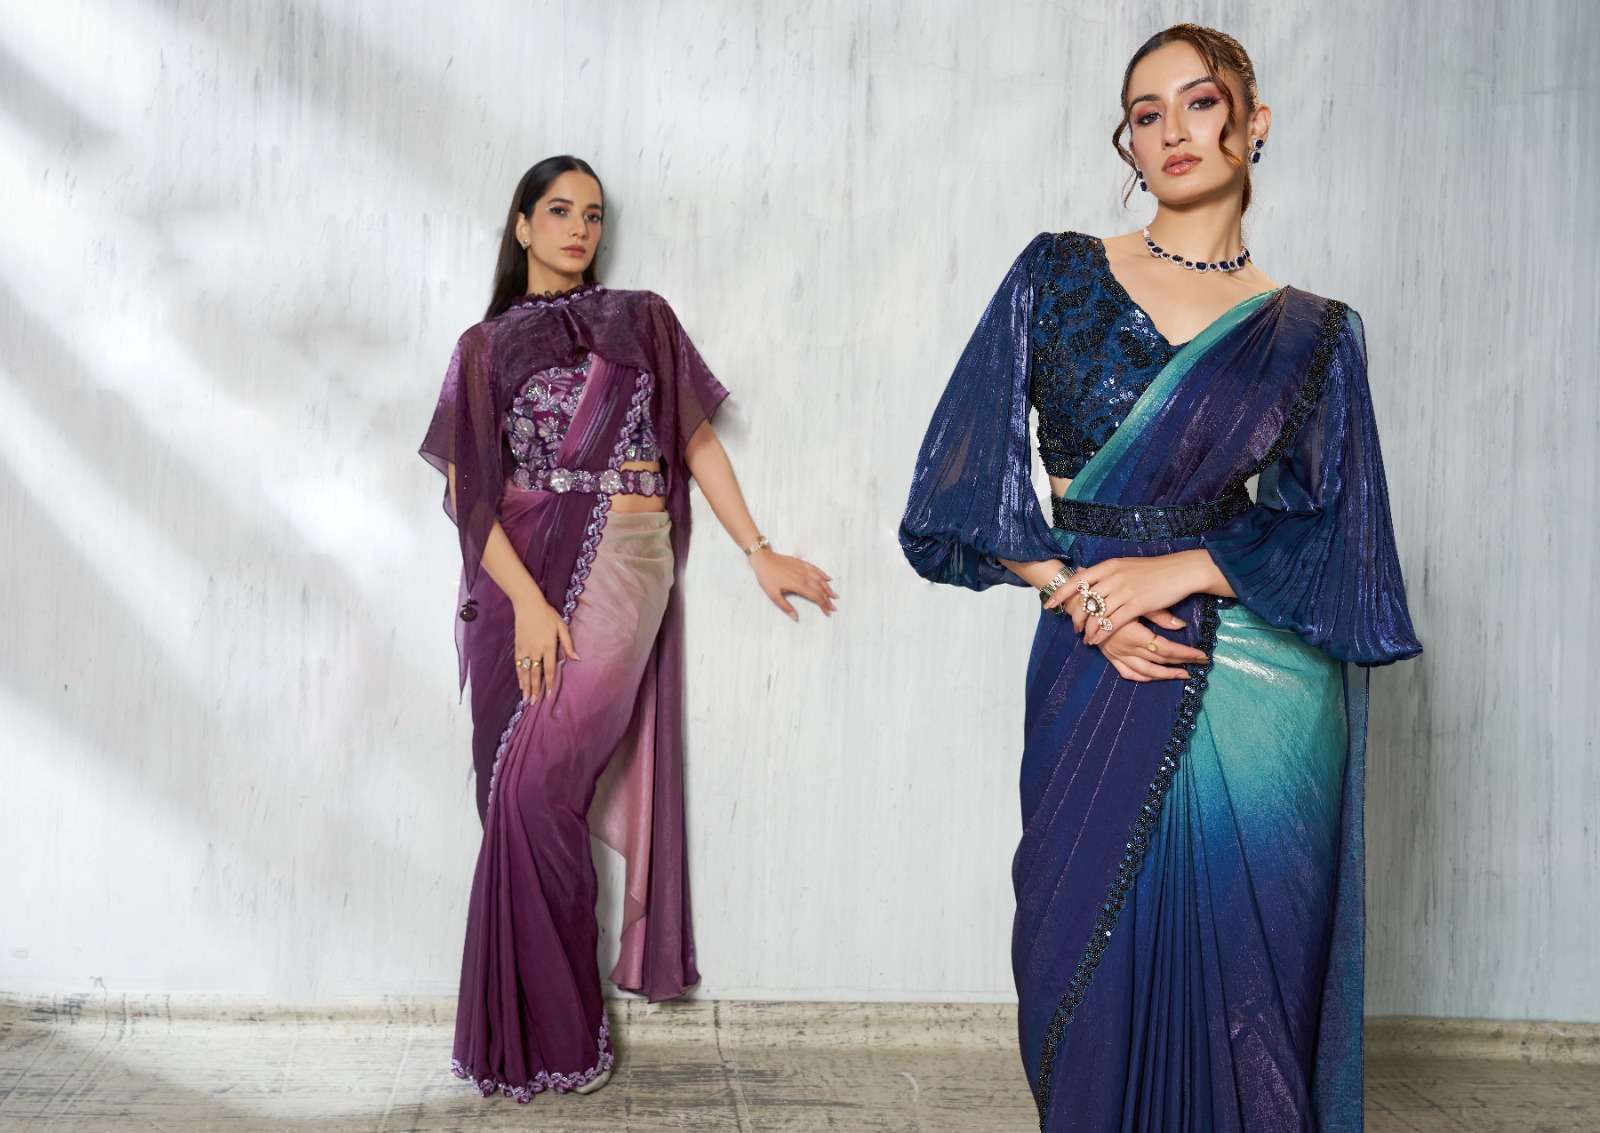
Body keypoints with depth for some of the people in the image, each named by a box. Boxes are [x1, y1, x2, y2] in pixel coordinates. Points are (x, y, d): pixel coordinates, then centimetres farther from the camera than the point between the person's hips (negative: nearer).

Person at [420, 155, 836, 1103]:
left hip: (618, 564, -2)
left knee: (535, 786, -12)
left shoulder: (642, 321, 12)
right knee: (515, 794, 3)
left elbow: (697, 440, 11)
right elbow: (467, 491, 1)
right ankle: (531, 1024, 16)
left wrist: (760, 551, 2)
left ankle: (550, 1032, 1)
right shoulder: (485, 347, 11)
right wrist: (526, 600, -12)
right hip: (516, 574, 2)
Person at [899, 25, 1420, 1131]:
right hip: (1094, 676, 0)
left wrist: (1180, 569, -14)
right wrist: (1077, 591, -13)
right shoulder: (1058, 274, 6)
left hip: (1259, 693, 0)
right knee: (1093, 967, 6)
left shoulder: (1314, 333, 7)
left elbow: (1334, 535, 0)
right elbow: (973, 475, 0)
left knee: (1246, 980, 5)